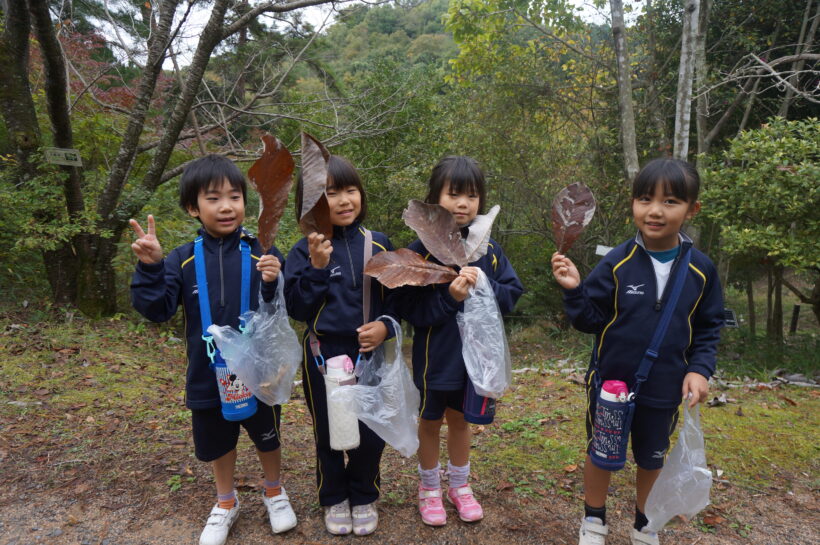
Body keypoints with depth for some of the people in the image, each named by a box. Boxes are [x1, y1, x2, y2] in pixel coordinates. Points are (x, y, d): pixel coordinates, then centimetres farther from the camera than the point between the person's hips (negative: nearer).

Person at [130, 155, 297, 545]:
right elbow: (157, 310, -11)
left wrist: (274, 284, -34)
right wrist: (150, 268, -25)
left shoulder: (262, 254, -12)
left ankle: (274, 491, 48)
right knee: (218, 442, 22)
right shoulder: (182, 260, -6)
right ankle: (225, 503, 48)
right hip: (208, 376, 2)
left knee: (267, 437, 20)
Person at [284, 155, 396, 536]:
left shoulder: (378, 245, -1)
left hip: (371, 355, 2)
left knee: (372, 434, 9)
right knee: (328, 434, 15)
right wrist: (317, 268, -24)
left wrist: (386, 326, -12)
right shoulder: (305, 252, -8)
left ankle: (364, 497, 35)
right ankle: (334, 499, 38)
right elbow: (297, 309, -12)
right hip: (324, 356, -1)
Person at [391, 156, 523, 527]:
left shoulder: (488, 250, -5)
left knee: (460, 420, 21)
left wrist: (484, 287, -21)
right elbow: (405, 307, -17)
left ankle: (460, 486, 41)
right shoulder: (421, 251, -15)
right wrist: (448, 297, -28)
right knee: (430, 423, 17)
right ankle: (429, 489, 38)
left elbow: (512, 294, -3)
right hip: (435, 356, -3)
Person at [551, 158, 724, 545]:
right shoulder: (616, 263, -14)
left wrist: (700, 368, -8)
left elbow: (708, 327, 4)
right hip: (610, 383, -2)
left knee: (651, 459, 21)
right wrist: (574, 290, -27)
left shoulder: (701, 269, -7)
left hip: (664, 390, 2)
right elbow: (590, 321, -10)